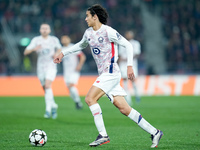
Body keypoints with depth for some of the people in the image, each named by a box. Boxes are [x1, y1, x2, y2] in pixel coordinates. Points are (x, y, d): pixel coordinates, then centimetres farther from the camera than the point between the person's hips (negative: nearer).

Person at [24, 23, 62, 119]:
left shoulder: (54, 40, 3)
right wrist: (34, 49, -27)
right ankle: (53, 106, 31)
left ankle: (48, 109, -23)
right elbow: (25, 52, -6)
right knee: (45, 89, 8)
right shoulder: (36, 40, 0)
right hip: (40, 67, 2)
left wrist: (57, 54, -2)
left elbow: (59, 49, 22)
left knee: (47, 85, -22)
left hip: (51, 66, -2)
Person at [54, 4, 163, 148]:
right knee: (124, 109, 2)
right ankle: (154, 132, 5)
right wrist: (63, 53, 31)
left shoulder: (108, 31, -10)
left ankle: (103, 135, -15)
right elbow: (80, 45, 35)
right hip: (104, 74, 7)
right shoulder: (89, 33, 14)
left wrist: (129, 66, -16)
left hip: (111, 72, -7)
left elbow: (128, 45, -9)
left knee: (90, 98, -18)